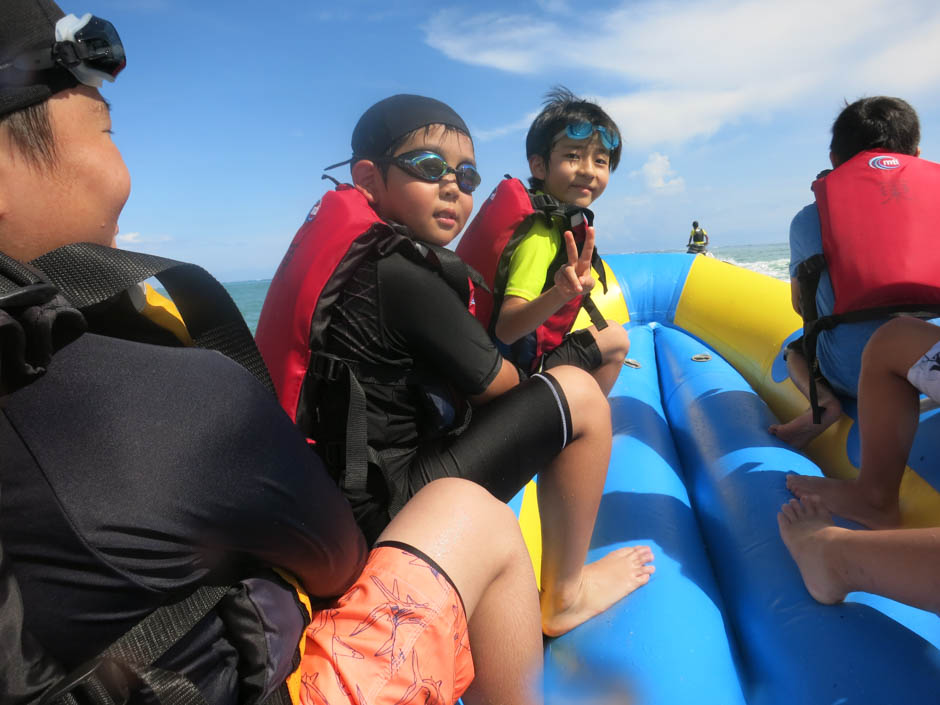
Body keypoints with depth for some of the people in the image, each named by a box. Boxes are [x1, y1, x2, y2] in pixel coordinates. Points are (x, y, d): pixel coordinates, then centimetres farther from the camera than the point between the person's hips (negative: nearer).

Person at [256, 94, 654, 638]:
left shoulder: (351, 250, 10)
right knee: (578, 394, -9)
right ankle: (564, 597, 8)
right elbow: (496, 383, -9)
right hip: (384, 505, -10)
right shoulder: (402, 273, -19)